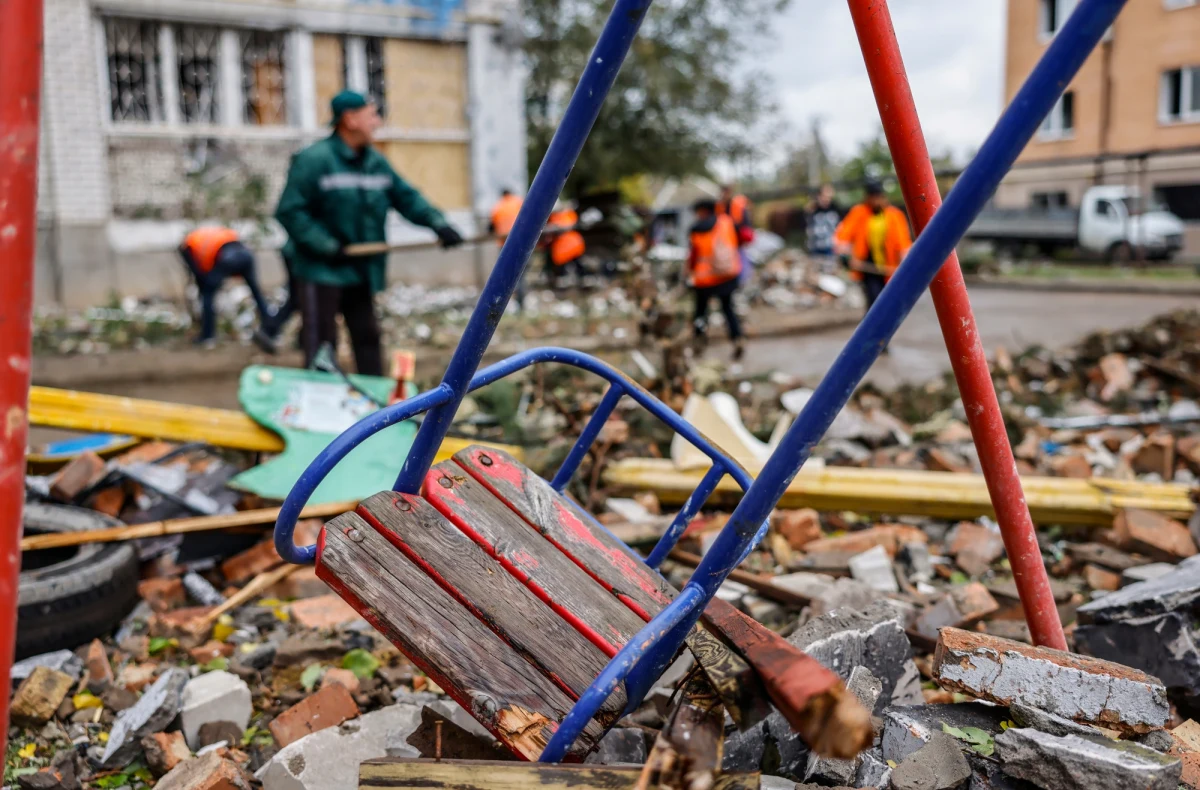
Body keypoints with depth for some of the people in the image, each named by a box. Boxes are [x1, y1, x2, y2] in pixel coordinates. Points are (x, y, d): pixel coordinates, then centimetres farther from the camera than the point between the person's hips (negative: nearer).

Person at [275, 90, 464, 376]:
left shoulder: (377, 162, 9)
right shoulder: (313, 160, -13)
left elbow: (407, 197, 9)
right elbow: (289, 211, -15)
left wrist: (437, 223, -9)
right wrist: (328, 247, -20)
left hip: (362, 274, 7)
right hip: (322, 273, -7)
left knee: (368, 339, 13)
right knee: (321, 346, -4)